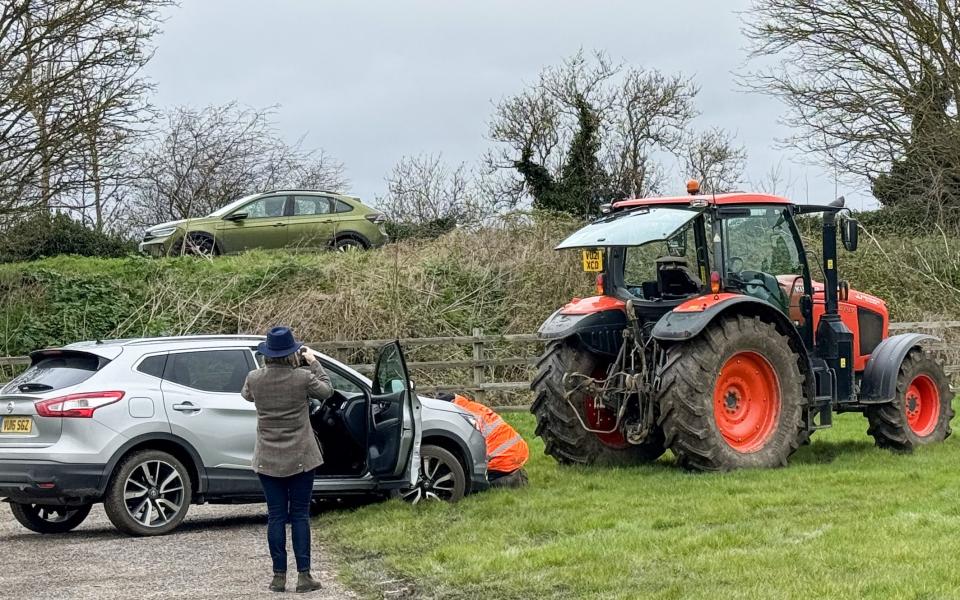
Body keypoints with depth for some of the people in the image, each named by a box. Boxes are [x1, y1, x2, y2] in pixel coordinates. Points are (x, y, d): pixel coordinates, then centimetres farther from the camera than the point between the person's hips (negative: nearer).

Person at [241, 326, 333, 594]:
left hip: (268, 460, 2)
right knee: (300, 516, 6)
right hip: (300, 458, -1)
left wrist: (267, 368, 16)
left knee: (276, 516, 8)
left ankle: (279, 576, 9)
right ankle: (303, 575, 5)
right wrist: (314, 363, 14)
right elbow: (326, 391, 5)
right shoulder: (303, 378, -14)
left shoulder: (254, 379, -8)